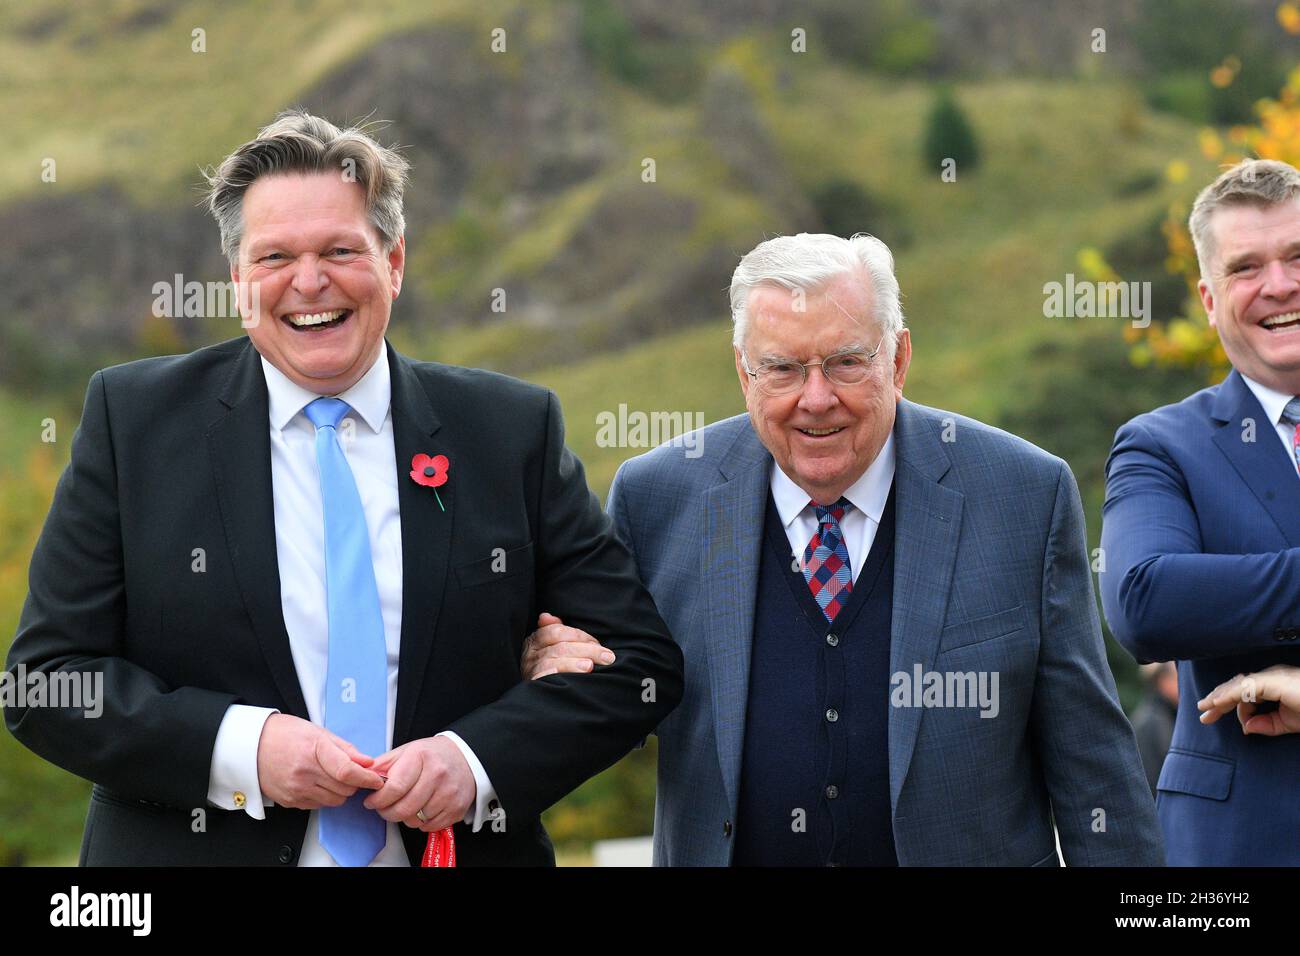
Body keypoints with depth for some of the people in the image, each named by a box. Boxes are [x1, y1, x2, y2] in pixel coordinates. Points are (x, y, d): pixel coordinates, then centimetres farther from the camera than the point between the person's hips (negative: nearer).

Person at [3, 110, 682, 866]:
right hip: (204, 845, -1)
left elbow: (641, 661, -2)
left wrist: (479, 760, -17)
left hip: (453, 845, 1)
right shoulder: (132, 419, -4)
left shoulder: (513, 430, -2)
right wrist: (238, 747, -21)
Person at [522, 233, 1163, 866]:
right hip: (721, 850, 1)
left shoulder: (1027, 496, -9)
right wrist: (554, 673, -18)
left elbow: (1088, 751, -6)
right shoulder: (654, 498, -6)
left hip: (968, 852, -1)